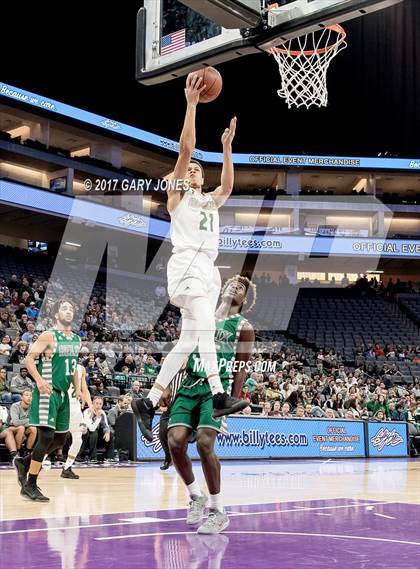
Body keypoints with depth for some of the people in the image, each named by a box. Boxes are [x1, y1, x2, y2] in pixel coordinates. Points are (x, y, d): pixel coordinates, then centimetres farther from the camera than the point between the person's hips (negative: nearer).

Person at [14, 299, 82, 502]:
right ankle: (29, 486, -6)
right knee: (47, 436, -14)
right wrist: (39, 380, -26)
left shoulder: (76, 340, 12)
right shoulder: (49, 336, -9)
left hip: (63, 394, 8)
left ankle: (24, 462, 30)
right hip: (48, 392, -8)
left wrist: (77, 387, 14)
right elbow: (29, 358, -12)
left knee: (60, 440, 11)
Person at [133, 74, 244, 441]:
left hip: (208, 269, 7)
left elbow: (228, 186, 13)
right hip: (186, 264, -7)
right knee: (205, 323, -26)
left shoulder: (210, 201, 31)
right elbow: (186, 148, 0)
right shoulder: (177, 194, 10)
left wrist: (227, 147, 14)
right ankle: (219, 395, -37)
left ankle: (148, 403, 5)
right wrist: (192, 104, -3)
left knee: (188, 341, 2)